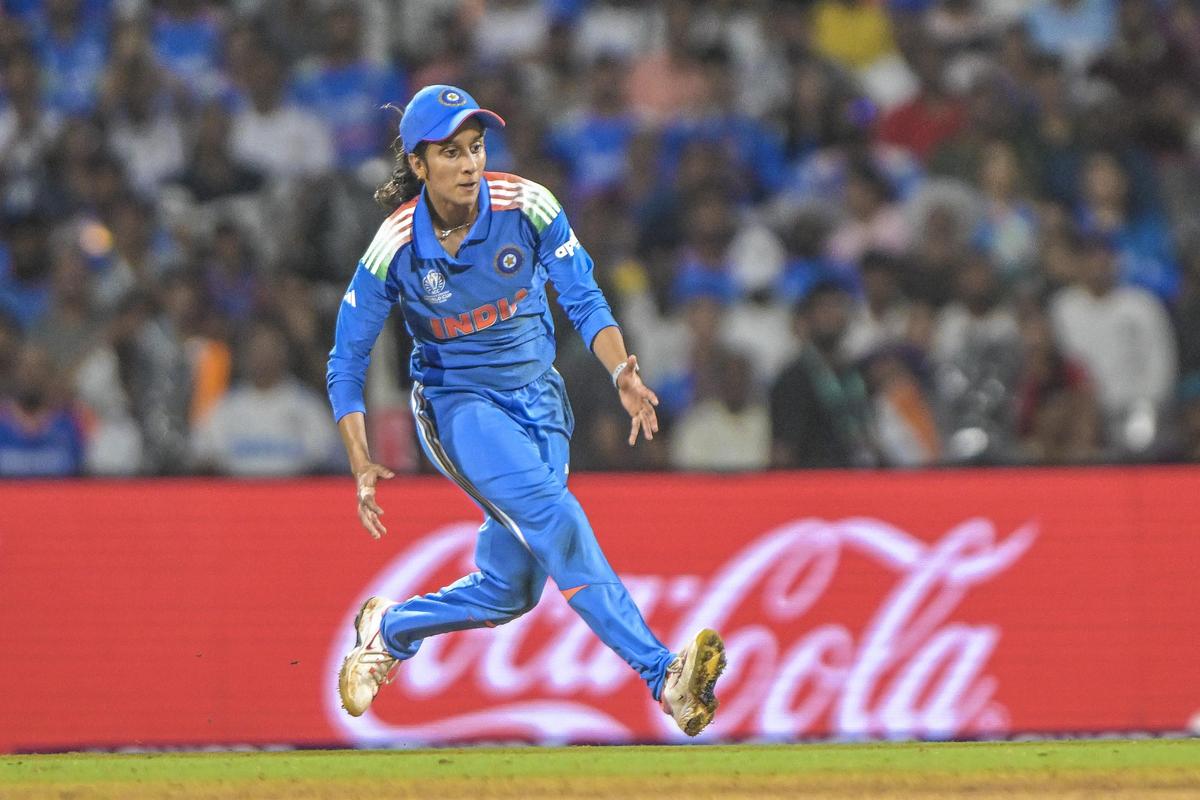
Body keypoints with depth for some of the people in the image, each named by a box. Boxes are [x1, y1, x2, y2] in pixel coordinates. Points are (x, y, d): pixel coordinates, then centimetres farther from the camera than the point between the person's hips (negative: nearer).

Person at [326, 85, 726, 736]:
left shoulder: (528, 207, -13)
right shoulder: (395, 249, -16)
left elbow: (584, 301, -12)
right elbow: (346, 364, -6)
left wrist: (621, 373, -32)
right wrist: (361, 467, -13)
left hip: (538, 399, 4)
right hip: (456, 405, -4)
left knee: (510, 590, 2)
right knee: (552, 513, -28)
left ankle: (389, 629, 32)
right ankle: (662, 676, -38)